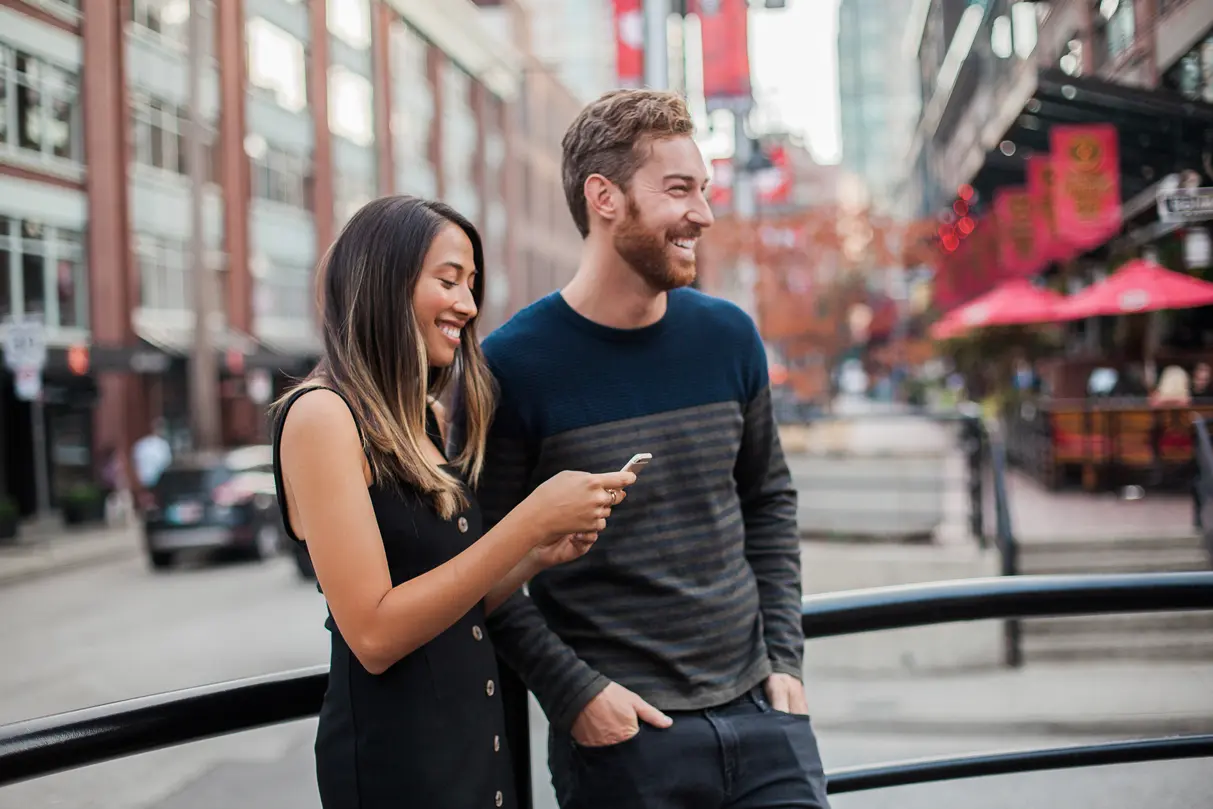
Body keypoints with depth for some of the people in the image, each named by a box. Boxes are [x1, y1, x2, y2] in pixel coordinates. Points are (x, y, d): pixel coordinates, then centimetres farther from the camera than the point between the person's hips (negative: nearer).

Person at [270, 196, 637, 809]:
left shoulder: (422, 423, 10)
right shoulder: (321, 414, -15)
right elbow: (374, 634, -21)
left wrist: (539, 555, -3)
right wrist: (529, 521, -22)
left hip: (475, 733, 8)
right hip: (396, 758, -8)